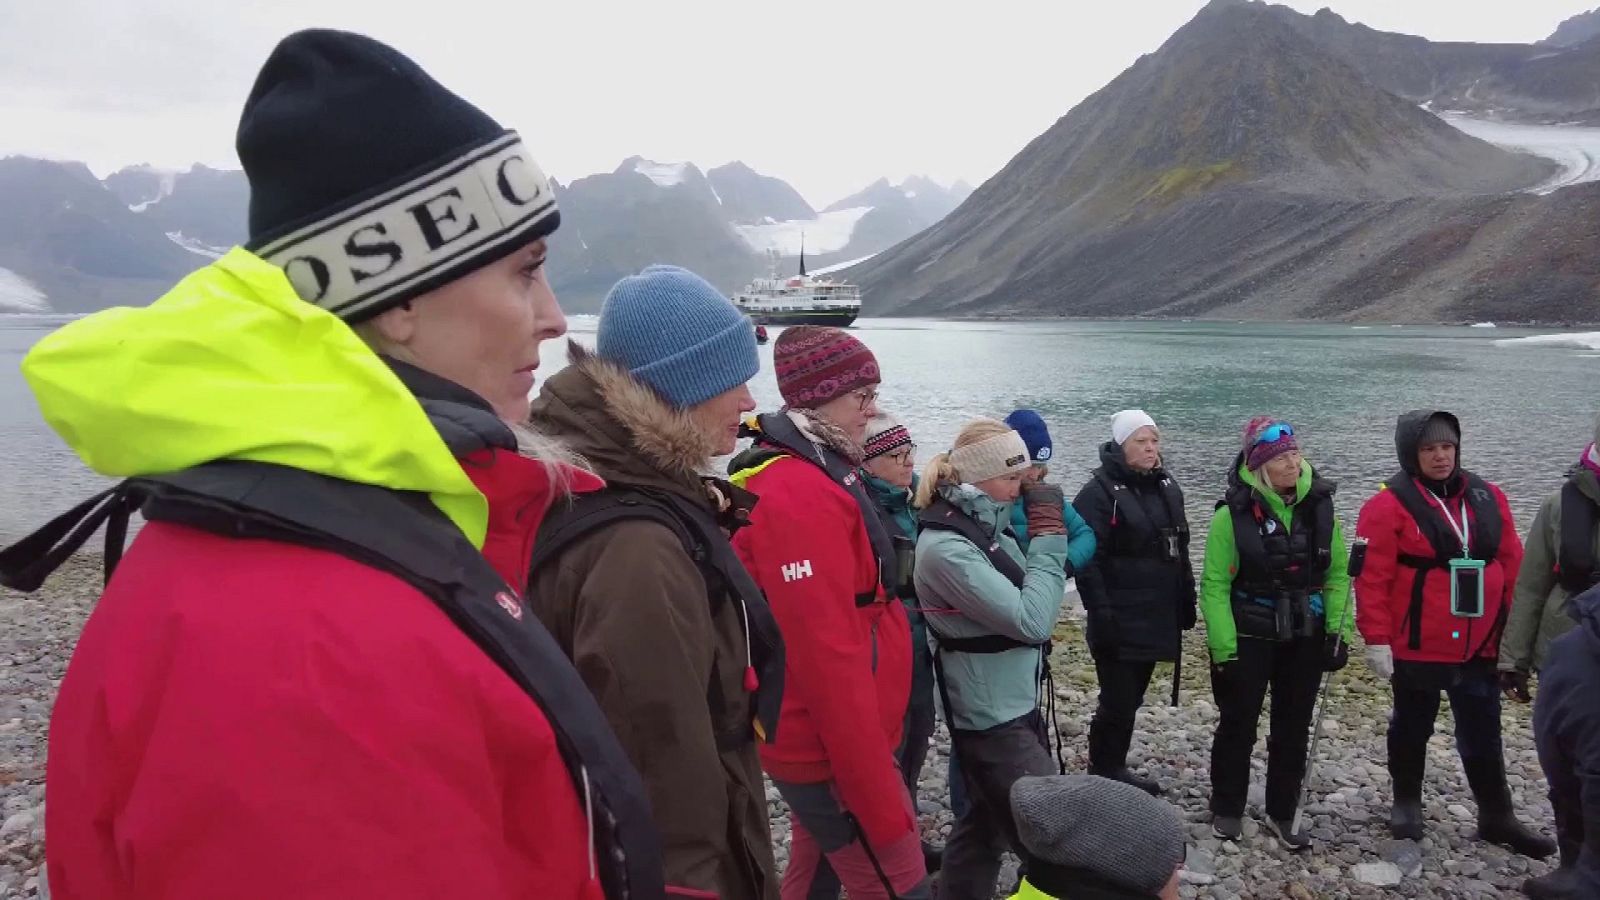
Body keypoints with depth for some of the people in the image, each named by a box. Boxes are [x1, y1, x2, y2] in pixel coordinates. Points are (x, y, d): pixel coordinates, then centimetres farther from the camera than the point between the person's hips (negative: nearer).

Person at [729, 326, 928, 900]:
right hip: (833, 751, -10)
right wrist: (879, 804, -23)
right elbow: (829, 659, -26)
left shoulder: (815, 473, 9)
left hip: (822, 742, 10)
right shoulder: (798, 495, -23)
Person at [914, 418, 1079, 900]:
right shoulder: (945, 548, -23)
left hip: (1011, 705, 9)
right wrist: (1048, 536, -18)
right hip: (993, 718, -9)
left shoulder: (983, 527, 6)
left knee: (987, 824, 21)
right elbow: (1032, 621, -24)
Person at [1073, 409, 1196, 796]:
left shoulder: (1167, 488, 10)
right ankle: (1101, 777, 12)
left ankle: (1115, 769, 30)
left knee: (1131, 699, 16)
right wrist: (1100, 612, -22)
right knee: (1118, 702, -4)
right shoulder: (1100, 492, -13)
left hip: (1157, 617, 7)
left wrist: (1187, 600, 17)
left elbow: (1179, 550, 19)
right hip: (1120, 620, -7)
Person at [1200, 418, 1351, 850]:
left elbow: (1338, 574, 3)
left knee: (1294, 728, 13)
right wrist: (1223, 648, -15)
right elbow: (1215, 585, -13)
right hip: (1248, 638, -4)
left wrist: (1338, 631, -5)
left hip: (1306, 637, 4)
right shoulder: (1234, 512, -15)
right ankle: (1226, 810, 27)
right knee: (1238, 724, 8)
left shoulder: (1320, 505, -2)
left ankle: (1282, 815, 29)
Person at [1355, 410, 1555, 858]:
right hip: (1417, 647, -4)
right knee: (1412, 727, 14)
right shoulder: (1390, 505, -13)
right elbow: (1372, 579, -14)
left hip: (1480, 646, 4)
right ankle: (1407, 803, 32)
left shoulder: (1488, 498, 3)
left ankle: (1496, 818, 26)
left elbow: (1512, 565, 8)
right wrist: (1377, 639, -16)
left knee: (1483, 734, 13)